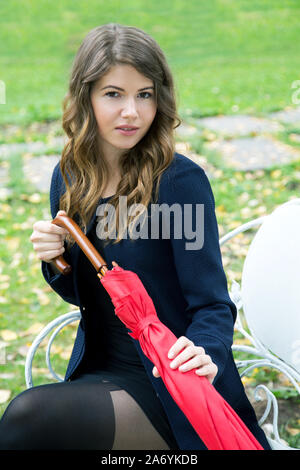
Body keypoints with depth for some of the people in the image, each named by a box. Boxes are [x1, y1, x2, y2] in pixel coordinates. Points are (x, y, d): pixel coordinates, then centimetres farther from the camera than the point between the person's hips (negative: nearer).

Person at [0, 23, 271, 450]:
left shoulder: (180, 180, -15)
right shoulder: (69, 178, 3)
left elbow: (212, 303, -14)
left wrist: (204, 355, -36)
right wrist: (55, 261, -8)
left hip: (166, 384, -5)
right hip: (97, 368, 5)